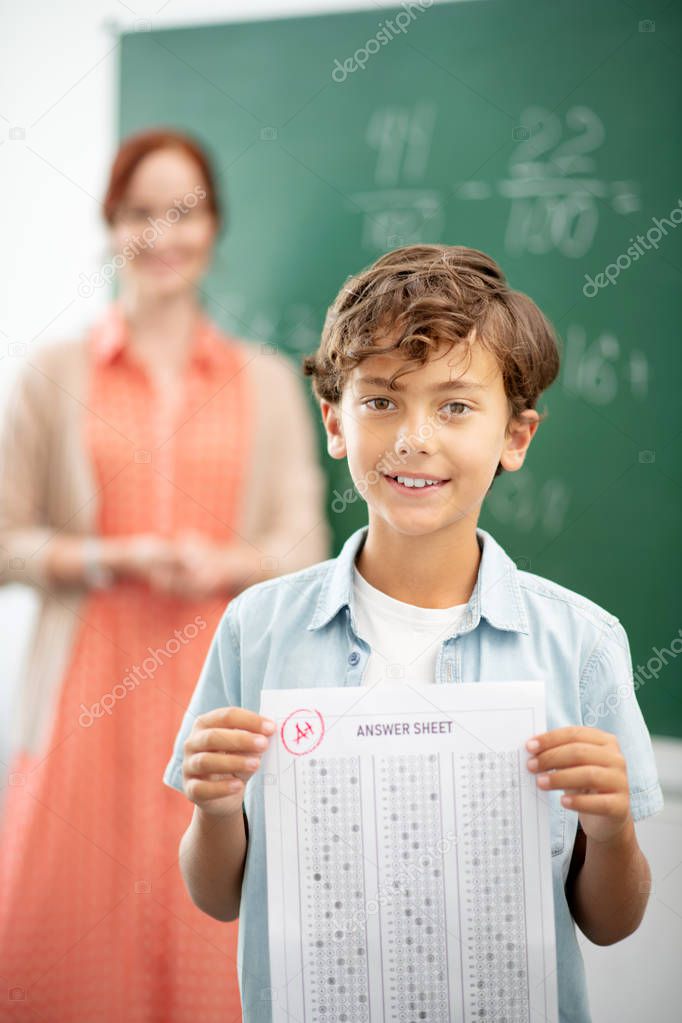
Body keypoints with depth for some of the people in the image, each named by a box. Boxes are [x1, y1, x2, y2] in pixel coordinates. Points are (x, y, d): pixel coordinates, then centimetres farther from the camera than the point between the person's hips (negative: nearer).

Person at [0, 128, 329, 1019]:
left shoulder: (269, 381, 10)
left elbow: (304, 545, 6)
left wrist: (223, 566, -13)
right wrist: (116, 558, -13)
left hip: (220, 692, 1)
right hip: (89, 690, -1)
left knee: (212, 934, 0)